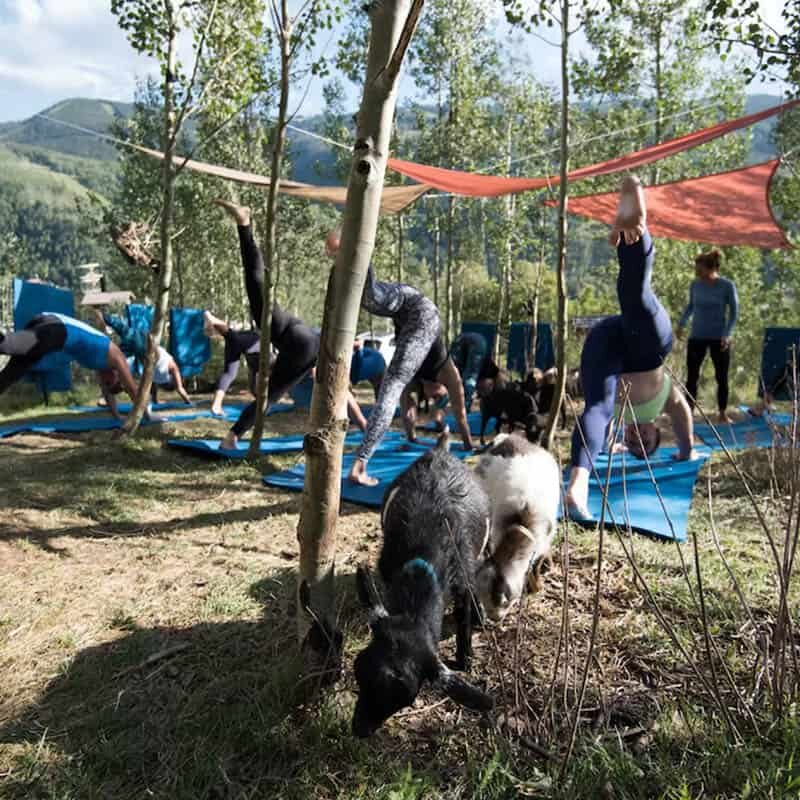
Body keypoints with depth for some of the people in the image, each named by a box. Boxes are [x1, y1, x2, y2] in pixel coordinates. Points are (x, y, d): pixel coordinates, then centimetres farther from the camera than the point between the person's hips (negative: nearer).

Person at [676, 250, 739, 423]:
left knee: (721, 377, 5)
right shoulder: (695, 285, -1)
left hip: (719, 338, -2)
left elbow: (734, 312, -3)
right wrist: (681, 323, 3)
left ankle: (723, 413, 17)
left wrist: (727, 334, -14)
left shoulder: (727, 286, -8)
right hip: (696, 337, 2)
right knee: (692, 376, 0)